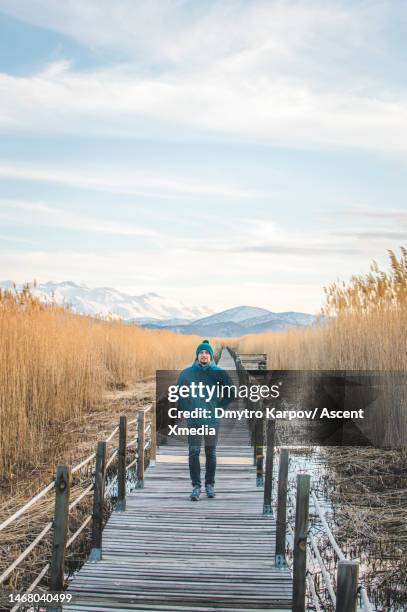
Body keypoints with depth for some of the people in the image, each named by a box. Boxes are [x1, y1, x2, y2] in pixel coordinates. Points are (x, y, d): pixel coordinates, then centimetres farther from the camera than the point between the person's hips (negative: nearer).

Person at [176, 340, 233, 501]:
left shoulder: (219, 373, 0)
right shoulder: (187, 373, 2)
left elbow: (230, 394, 7)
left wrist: (219, 407, -2)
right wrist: (187, 409, 1)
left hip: (212, 420, 0)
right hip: (194, 420, 0)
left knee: (211, 453, 8)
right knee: (193, 453, -6)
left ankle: (210, 485, 20)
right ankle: (196, 486, 1)